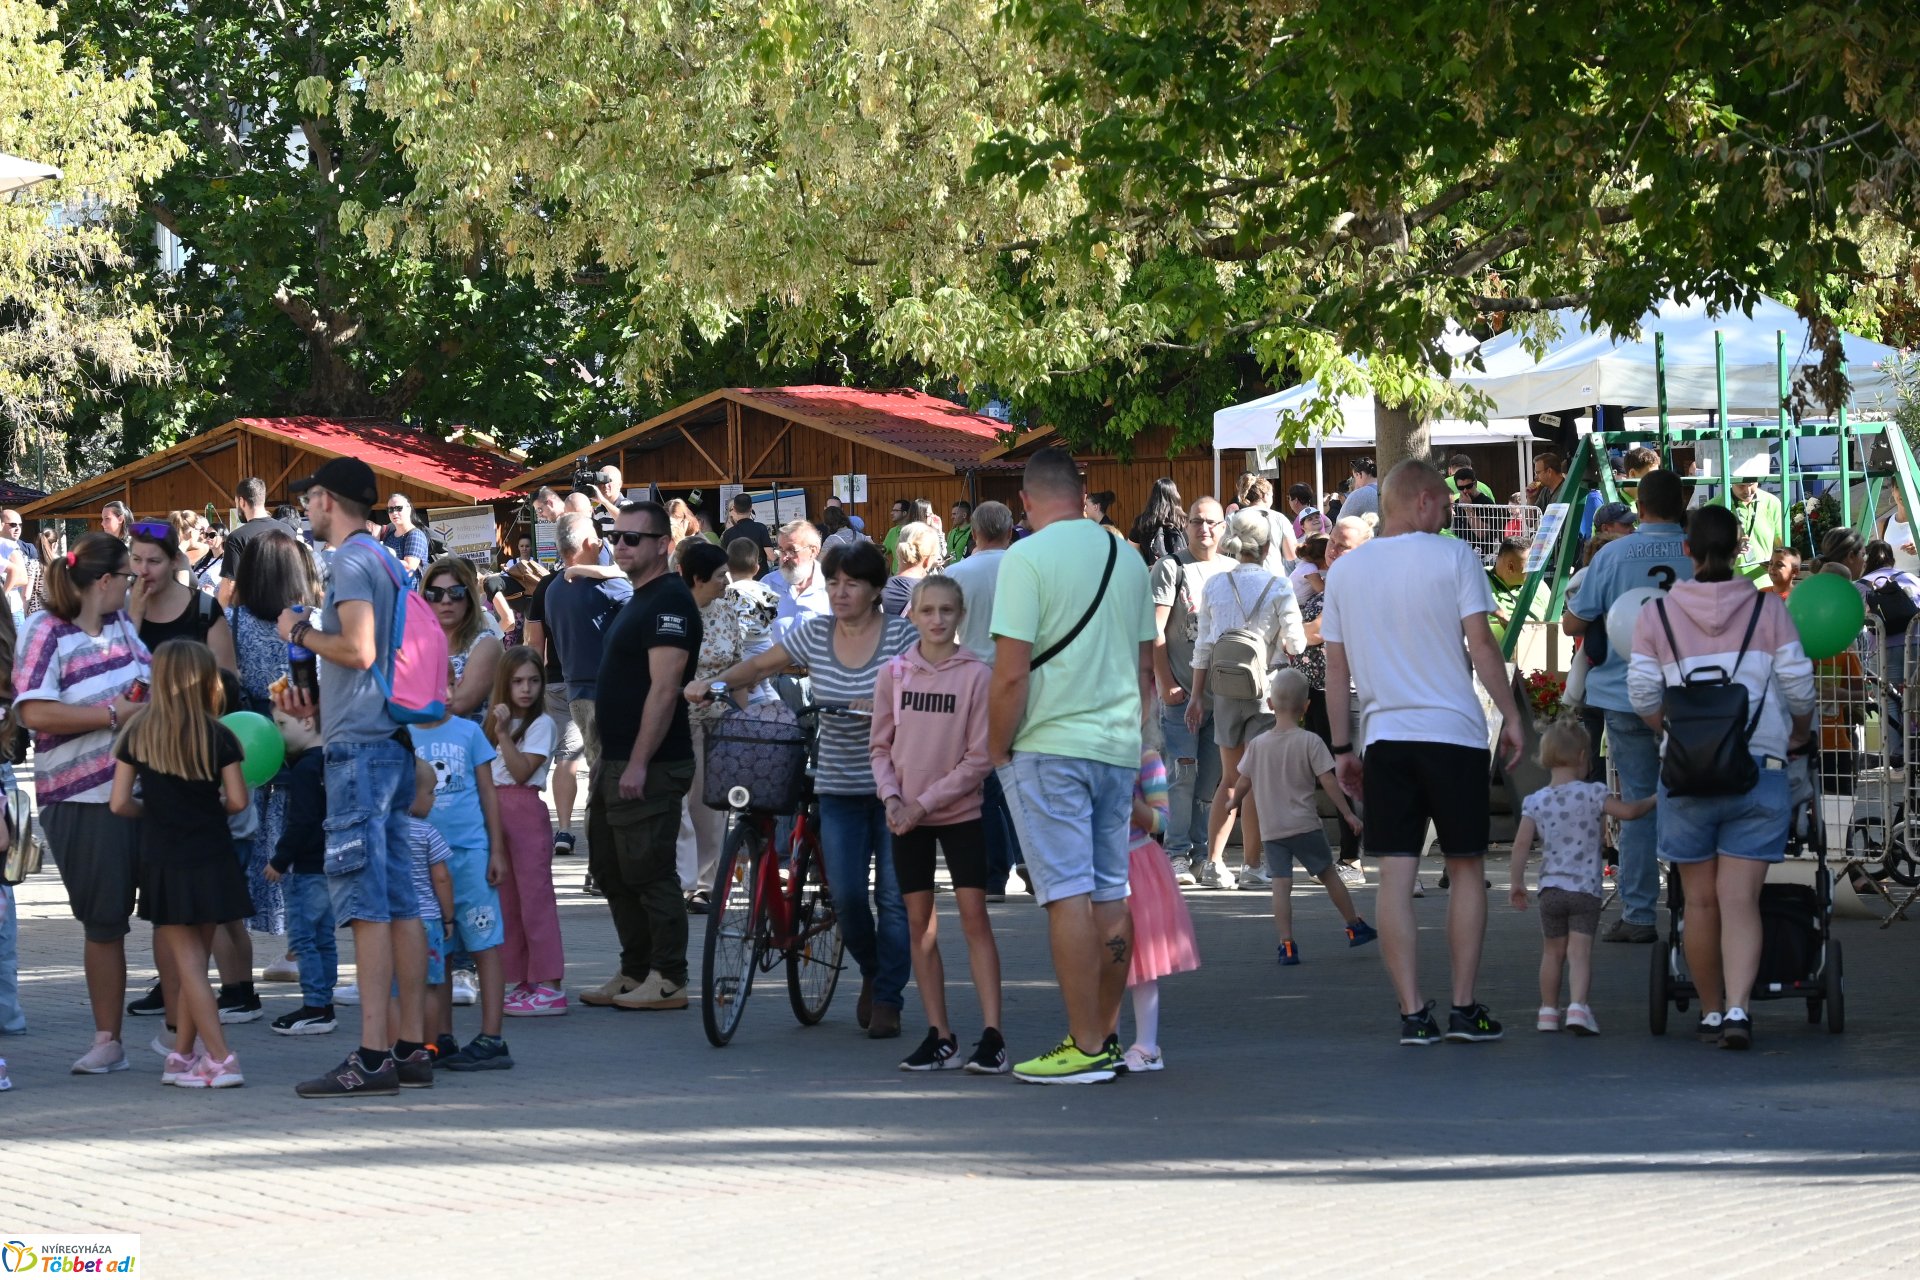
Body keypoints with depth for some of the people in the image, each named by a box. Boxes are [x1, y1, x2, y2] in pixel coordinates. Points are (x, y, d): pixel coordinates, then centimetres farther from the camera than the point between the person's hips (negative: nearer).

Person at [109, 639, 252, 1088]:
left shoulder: (137, 734, -2)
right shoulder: (217, 736, -5)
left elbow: (119, 803, -3)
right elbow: (238, 800, -7)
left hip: (162, 862, 0)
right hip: (210, 861, 0)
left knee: (187, 962, 0)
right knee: (195, 959, 11)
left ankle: (219, 1060, -7)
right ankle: (184, 1055, 16)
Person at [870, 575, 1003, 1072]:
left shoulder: (977, 675, -8)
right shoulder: (892, 673, 2)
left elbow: (978, 758, -9)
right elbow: (880, 745, 8)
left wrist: (925, 803, -13)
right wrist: (891, 797, -9)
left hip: (960, 812, -3)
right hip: (906, 817, 3)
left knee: (975, 918, -6)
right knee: (919, 924, 5)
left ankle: (991, 1035, -6)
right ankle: (939, 1036, 11)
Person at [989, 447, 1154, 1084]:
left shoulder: (1027, 559, -10)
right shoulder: (1128, 559, 11)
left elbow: (1011, 672, -15)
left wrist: (997, 748, -3)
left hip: (1050, 746, -7)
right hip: (1118, 746, 7)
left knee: (1068, 895, -6)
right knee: (1110, 894, 12)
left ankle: (1085, 1048, -7)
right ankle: (1107, 1037, 18)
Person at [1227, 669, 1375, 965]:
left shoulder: (1258, 744, 1)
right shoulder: (1310, 743, -8)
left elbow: (1243, 782, 8)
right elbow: (1327, 781, -10)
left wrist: (1233, 802, 29)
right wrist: (1348, 813, -4)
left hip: (1270, 830, 2)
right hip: (1305, 826, -2)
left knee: (1281, 883, -3)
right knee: (1328, 874, 13)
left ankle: (1286, 944, -10)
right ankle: (1355, 927, 24)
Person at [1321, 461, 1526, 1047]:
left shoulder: (1344, 570, 9)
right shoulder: (1453, 556, -3)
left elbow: (1336, 668, 11)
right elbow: (1480, 643, -7)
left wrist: (1341, 747, 17)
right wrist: (1510, 715, 2)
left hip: (1383, 736, 3)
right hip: (1454, 732, -3)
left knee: (1395, 876, 1)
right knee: (1467, 870, 7)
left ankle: (1412, 1013, -3)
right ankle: (1464, 1008, 5)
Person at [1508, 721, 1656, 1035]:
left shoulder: (1534, 802, 2)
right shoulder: (1591, 794, -6)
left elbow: (1521, 844, -1)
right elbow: (1628, 811, -8)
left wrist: (1517, 882, 6)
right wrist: (1653, 800, 11)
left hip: (1550, 888, 3)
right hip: (1586, 888, -3)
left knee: (1553, 951, 15)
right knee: (1580, 952, -8)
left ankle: (1548, 1010, 21)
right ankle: (1577, 1006, -24)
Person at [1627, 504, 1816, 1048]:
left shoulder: (1656, 615, 2)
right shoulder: (1767, 610, 1)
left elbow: (1643, 696, 0)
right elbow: (1798, 689, 0)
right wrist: (1797, 736, 21)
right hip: (1759, 770, -1)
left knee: (1700, 901, 11)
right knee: (1740, 901, -4)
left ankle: (1711, 1009, 20)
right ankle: (1738, 1008, -18)